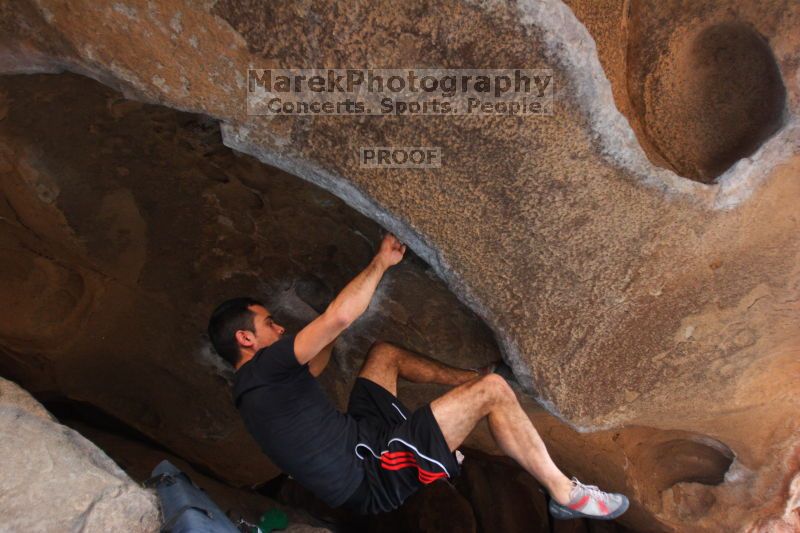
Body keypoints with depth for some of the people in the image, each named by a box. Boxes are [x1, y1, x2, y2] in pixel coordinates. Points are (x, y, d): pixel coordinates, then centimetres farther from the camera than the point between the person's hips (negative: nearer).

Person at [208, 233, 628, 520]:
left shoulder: (250, 385, 11)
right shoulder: (262, 367, -19)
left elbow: (311, 368, 30)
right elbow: (339, 317, -27)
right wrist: (382, 262, -14)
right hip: (375, 476, -10)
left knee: (383, 352, 22)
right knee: (492, 391, -14)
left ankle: (467, 380, 31)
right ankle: (564, 494, 2)